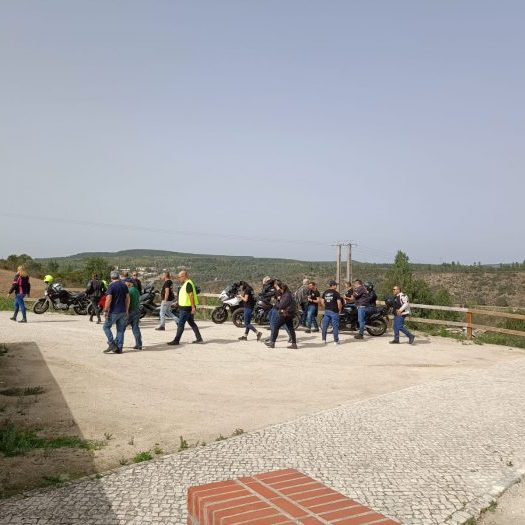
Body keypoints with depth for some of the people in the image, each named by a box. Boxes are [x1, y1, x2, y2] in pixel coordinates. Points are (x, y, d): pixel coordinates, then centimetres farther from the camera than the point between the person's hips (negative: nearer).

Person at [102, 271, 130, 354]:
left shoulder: (111, 286, -10)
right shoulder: (124, 286, 6)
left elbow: (108, 299, -16)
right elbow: (127, 299, 8)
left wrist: (105, 311, -10)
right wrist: (127, 310, 14)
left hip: (114, 312, -5)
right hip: (123, 312, 6)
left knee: (106, 327, 9)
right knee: (120, 329, 9)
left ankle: (112, 344, 0)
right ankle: (119, 348, 10)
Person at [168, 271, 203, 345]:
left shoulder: (188, 283, -16)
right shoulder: (185, 284, 16)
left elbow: (191, 295, -23)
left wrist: (193, 307, -26)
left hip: (186, 308, -10)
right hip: (186, 307, 10)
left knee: (180, 324, -5)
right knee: (192, 323, 12)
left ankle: (176, 340, 0)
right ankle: (199, 339, 14)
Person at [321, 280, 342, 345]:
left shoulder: (325, 292, 7)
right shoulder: (336, 293, -10)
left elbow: (322, 302, 9)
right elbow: (339, 302, -15)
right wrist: (339, 309, 0)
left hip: (326, 311, 5)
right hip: (334, 311, -5)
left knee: (325, 326, 9)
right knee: (335, 326, 2)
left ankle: (324, 340, 13)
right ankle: (336, 341, 5)